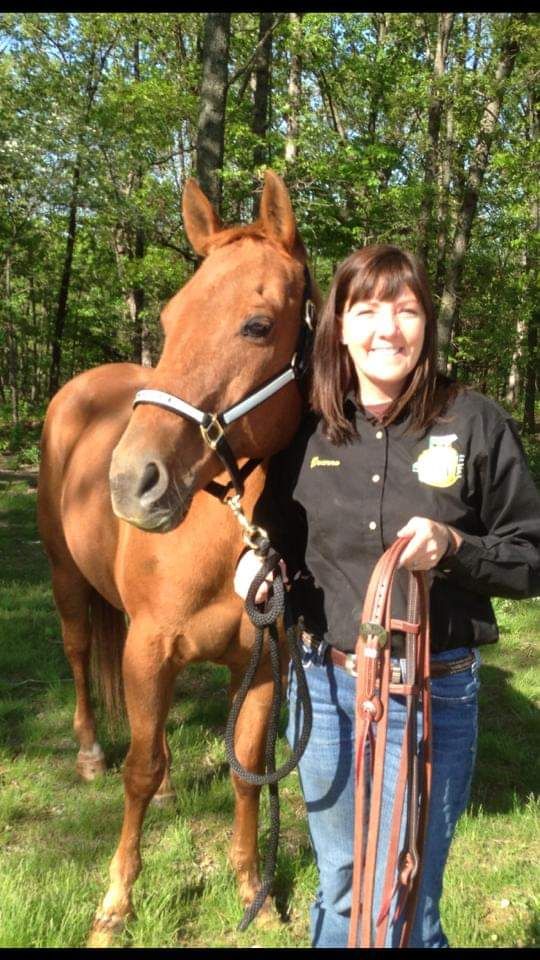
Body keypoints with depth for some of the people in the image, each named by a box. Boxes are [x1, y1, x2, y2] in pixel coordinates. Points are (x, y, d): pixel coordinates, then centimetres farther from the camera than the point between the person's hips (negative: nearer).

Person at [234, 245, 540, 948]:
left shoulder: (476, 423, -8)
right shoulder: (307, 431, 0)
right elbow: (278, 536, 14)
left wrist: (453, 546, -22)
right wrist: (257, 562, -8)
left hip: (432, 692, -3)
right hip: (323, 684, 3)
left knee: (401, 913, 8)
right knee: (339, 893, 21)